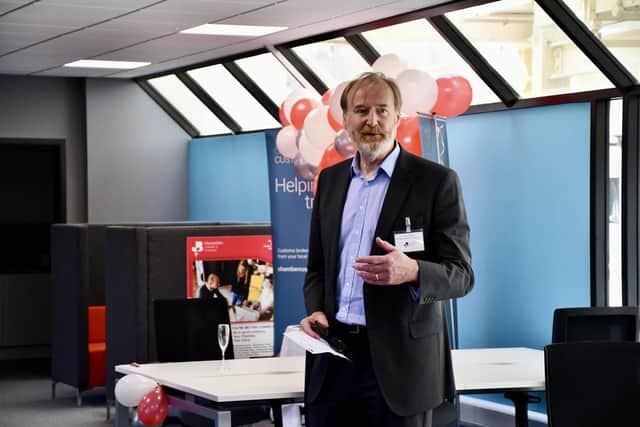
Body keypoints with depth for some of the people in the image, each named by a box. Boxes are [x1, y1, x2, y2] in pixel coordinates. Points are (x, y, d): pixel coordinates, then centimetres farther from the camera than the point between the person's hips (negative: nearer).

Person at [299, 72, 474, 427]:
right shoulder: (330, 180, 13)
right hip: (333, 355, 4)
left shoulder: (436, 181, -3)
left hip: (399, 360, -4)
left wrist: (412, 271, -25)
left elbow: (461, 276, -5)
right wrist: (316, 309, 0)